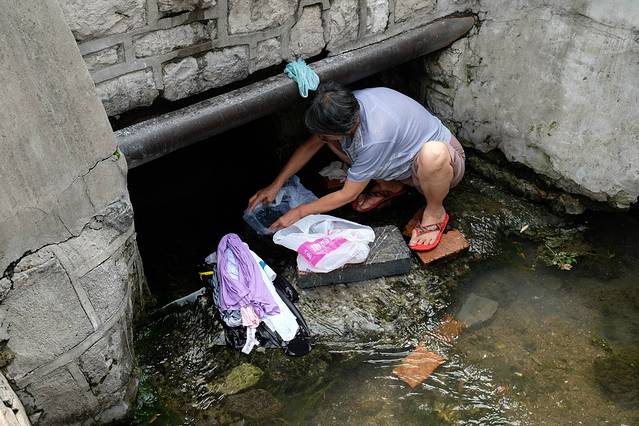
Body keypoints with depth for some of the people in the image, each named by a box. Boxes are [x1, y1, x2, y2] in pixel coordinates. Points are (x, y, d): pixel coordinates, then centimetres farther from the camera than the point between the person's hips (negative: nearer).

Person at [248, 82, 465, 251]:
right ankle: (390, 186, 10)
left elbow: (347, 195, -27)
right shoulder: (346, 107, -19)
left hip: (444, 160, -7)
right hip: (400, 157, 7)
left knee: (432, 153, -45)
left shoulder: (376, 137, -40)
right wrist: (275, 185, -5)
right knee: (334, 140, -8)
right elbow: (310, 146, -3)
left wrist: (299, 212, -18)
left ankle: (435, 213, -12)